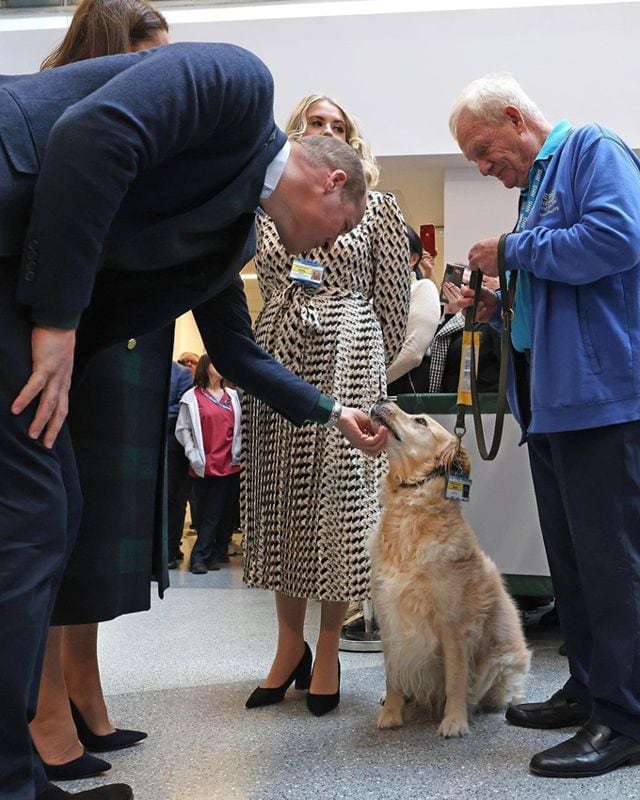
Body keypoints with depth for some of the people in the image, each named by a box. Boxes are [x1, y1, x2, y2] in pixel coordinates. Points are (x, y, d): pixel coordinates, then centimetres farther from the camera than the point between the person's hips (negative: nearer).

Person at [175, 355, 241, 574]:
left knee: (226, 512, 4)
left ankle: (218, 553, 15)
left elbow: (239, 428, 15)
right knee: (210, 513, -2)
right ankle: (199, 557, 5)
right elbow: (182, 430, -2)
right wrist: (194, 457, -8)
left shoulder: (232, 395, 12)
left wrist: (237, 453, 6)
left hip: (230, 465, 3)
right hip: (205, 466, -3)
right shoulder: (192, 397, 0)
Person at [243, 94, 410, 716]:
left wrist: (372, 365, 8)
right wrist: (280, 354, 14)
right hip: (278, 361, 4)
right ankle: (290, 642, 17)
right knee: (279, 495, 4)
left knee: (339, 492, -3)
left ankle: (328, 650, 8)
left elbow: (393, 299, 6)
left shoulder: (378, 208, 6)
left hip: (348, 361, -3)